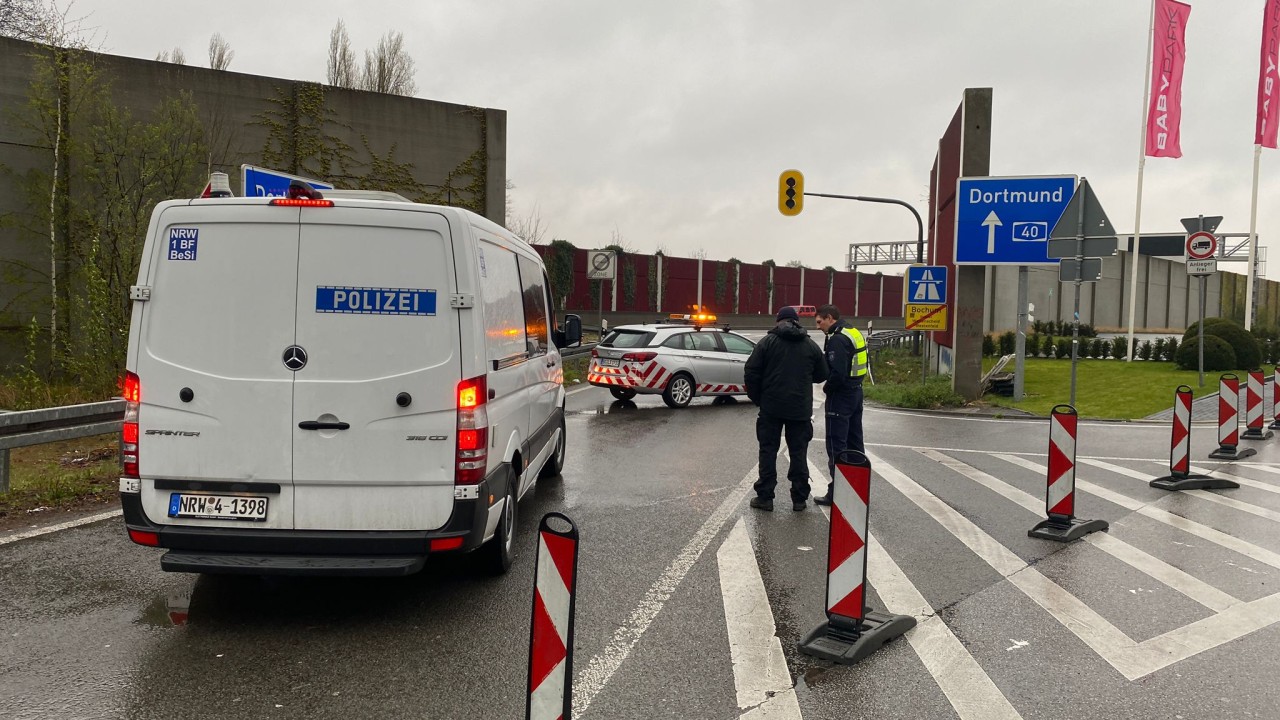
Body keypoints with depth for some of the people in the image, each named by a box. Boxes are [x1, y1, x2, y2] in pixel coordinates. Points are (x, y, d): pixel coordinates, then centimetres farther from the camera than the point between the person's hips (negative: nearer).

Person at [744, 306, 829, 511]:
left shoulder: (768, 342, -2)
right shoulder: (811, 346, 5)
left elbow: (751, 371, -6)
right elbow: (822, 375, 10)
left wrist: (757, 397, 5)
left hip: (771, 408, -2)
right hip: (801, 409, 2)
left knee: (768, 450, 5)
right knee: (799, 453, 8)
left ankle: (765, 496, 6)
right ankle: (799, 498, 11)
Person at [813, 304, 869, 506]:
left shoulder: (837, 340, -19)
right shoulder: (855, 334, 12)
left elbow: (837, 373, -25)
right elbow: (863, 364, 19)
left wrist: (827, 388, -9)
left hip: (840, 396, -10)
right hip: (856, 392, 10)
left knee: (836, 445, -4)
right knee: (854, 442, 15)